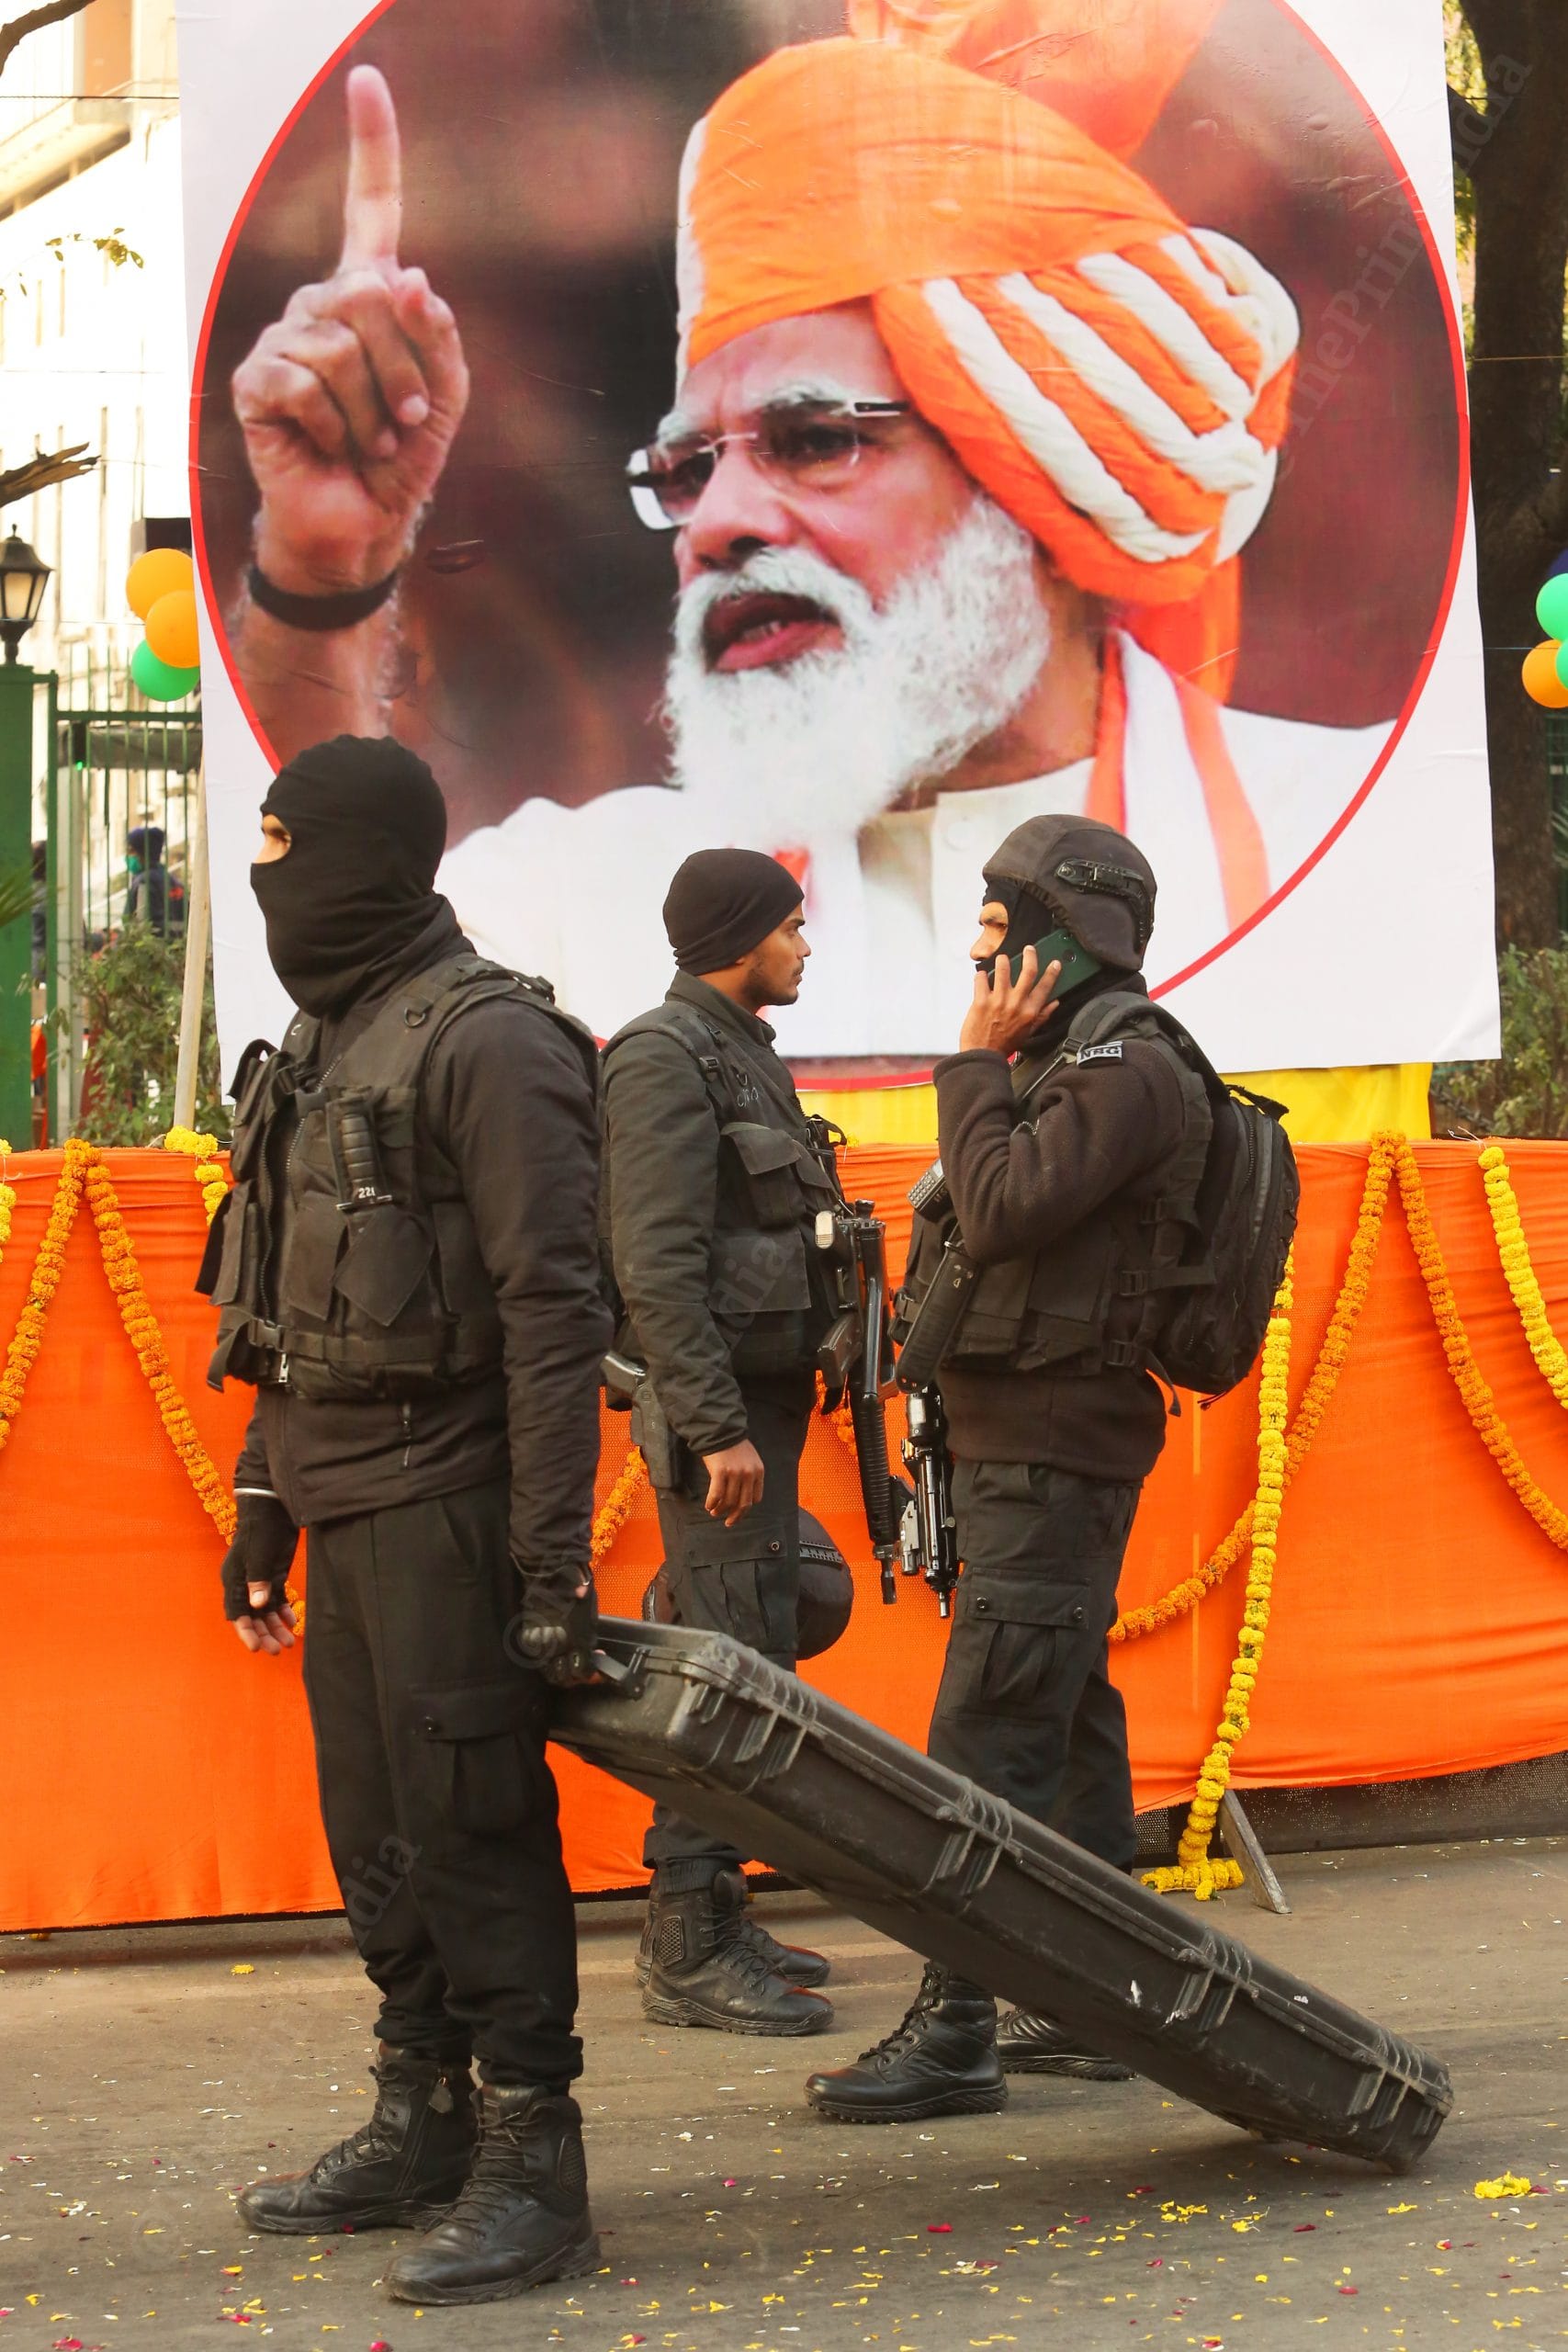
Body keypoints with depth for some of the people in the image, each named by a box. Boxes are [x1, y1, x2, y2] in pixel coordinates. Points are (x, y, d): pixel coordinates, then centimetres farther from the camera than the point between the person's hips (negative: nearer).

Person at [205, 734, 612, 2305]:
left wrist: (553, 1551, -22)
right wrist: (262, 1507, 20)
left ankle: (532, 2168, 1)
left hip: (445, 1503, -9)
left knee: (472, 1825, -6)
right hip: (344, 1508, 9)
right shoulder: (319, 1046, 16)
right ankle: (422, 2128, 27)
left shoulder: (488, 1041, -13)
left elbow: (552, 1311, -18)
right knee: (376, 1833, 15)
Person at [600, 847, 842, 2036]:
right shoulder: (664, 1057, -12)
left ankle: (711, 1915, 20)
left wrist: (774, 1413, 19)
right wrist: (715, 1427, -23)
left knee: (752, 1660, 12)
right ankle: (691, 1949, -6)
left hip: (762, 1399, 10)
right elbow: (657, 1263, -20)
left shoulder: (746, 1054, 18)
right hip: (718, 1410, -10)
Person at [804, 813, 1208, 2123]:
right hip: (1025, 1447, 11)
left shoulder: (1125, 1071, -13)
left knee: (988, 1742, -12)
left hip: (1050, 1458, -11)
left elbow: (1001, 1210, -22)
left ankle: (955, 2033, -11)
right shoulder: (1071, 1066, 19)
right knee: (1070, 1728, 13)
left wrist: (978, 1062, -14)